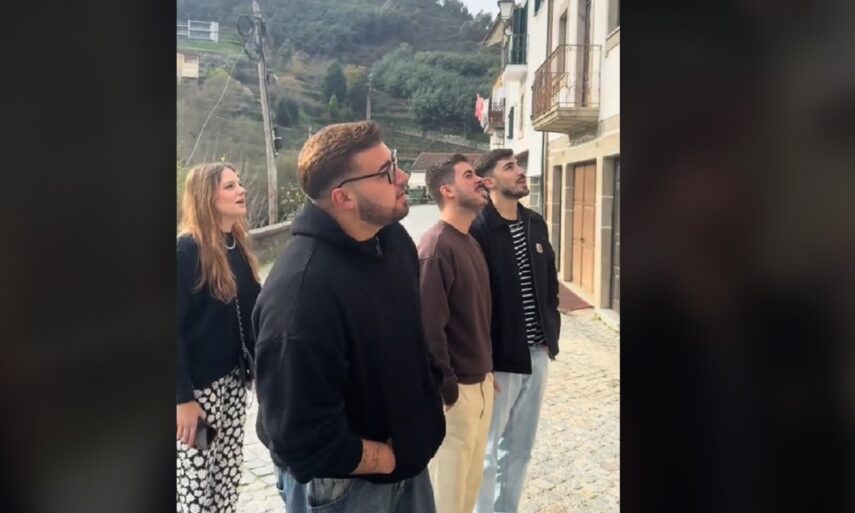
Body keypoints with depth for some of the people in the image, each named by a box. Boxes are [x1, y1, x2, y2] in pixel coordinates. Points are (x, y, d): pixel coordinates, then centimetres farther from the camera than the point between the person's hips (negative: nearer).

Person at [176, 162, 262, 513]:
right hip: (197, 385, -7)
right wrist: (182, 397, -18)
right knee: (195, 484, 5)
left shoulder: (238, 246, 6)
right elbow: (173, 328, -18)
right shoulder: (186, 250, -16)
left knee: (227, 474, 17)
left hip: (232, 379, 7)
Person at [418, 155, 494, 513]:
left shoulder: (471, 242, 9)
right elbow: (428, 328, -24)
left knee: (471, 481, 22)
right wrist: (447, 391, -18)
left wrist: (487, 370, 12)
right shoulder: (437, 247, -20)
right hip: (457, 389, -9)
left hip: (481, 383, 9)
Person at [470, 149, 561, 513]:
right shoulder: (478, 230, -15)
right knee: (488, 451, 10)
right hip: (500, 359, -7)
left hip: (537, 354, 7)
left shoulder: (535, 224, 8)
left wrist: (551, 336, 9)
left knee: (520, 448, 19)